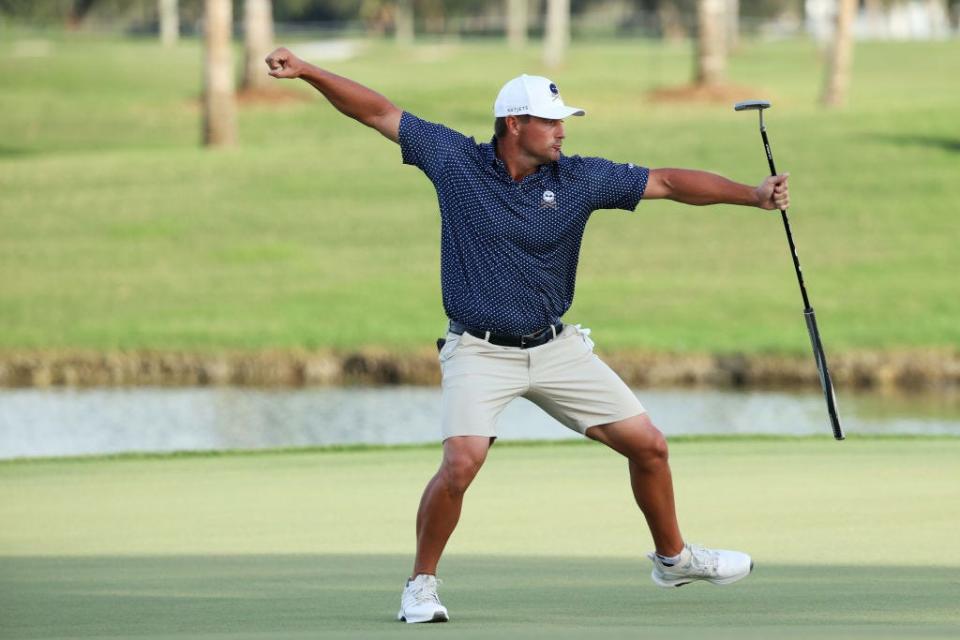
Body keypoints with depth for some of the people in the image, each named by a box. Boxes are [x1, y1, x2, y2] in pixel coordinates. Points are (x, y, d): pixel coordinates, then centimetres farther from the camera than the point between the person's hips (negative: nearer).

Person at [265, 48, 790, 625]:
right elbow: (378, 111, -5)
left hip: (558, 349, 3)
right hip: (480, 353, -3)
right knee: (461, 463, -25)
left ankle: (675, 557, 29)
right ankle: (421, 584, -4)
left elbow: (669, 182, -4)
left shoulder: (579, 178, -4)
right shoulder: (455, 161, -7)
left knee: (648, 445, 4)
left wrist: (752, 195, -13)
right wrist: (307, 71, -13)